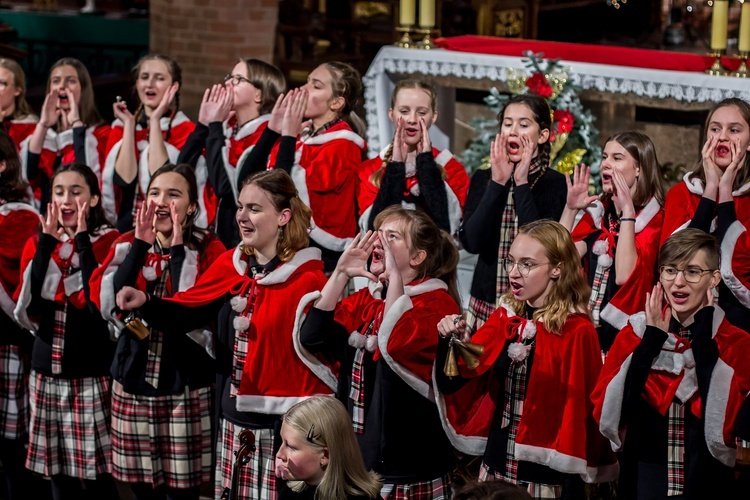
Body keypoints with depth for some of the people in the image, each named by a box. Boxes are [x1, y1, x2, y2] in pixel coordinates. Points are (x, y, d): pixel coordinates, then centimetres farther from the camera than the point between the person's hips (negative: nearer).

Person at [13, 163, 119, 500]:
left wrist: (83, 240, -16)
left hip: (92, 371, -4)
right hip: (48, 372, 4)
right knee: (57, 471, 7)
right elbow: (27, 307, -6)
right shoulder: (38, 244, 9)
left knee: (97, 472, -4)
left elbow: (100, 301, -20)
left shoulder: (109, 241, -4)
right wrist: (47, 243, -9)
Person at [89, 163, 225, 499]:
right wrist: (141, 245, -12)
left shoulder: (208, 250, -5)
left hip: (186, 385, -3)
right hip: (133, 382, 3)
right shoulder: (126, 246, 5)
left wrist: (179, 249, -17)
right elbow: (109, 305, -11)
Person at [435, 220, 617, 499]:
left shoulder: (577, 331, -11)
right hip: (497, 461, 5)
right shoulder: (504, 317, 5)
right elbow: (467, 368, -5)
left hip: (546, 469, -5)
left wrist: (574, 470, -10)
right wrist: (455, 341, -23)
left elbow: (580, 407, -10)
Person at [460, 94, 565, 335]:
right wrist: (497, 183, -10)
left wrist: (521, 184, -14)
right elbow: (471, 241, -7)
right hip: (486, 303, 3)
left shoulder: (555, 183, -2)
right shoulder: (482, 179, 7)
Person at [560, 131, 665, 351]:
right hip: (586, 327, 5)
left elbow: (625, 276, -20)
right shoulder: (598, 211, 11)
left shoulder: (654, 218, -5)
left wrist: (628, 212, -20)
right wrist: (570, 209, -5)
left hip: (623, 332, -5)